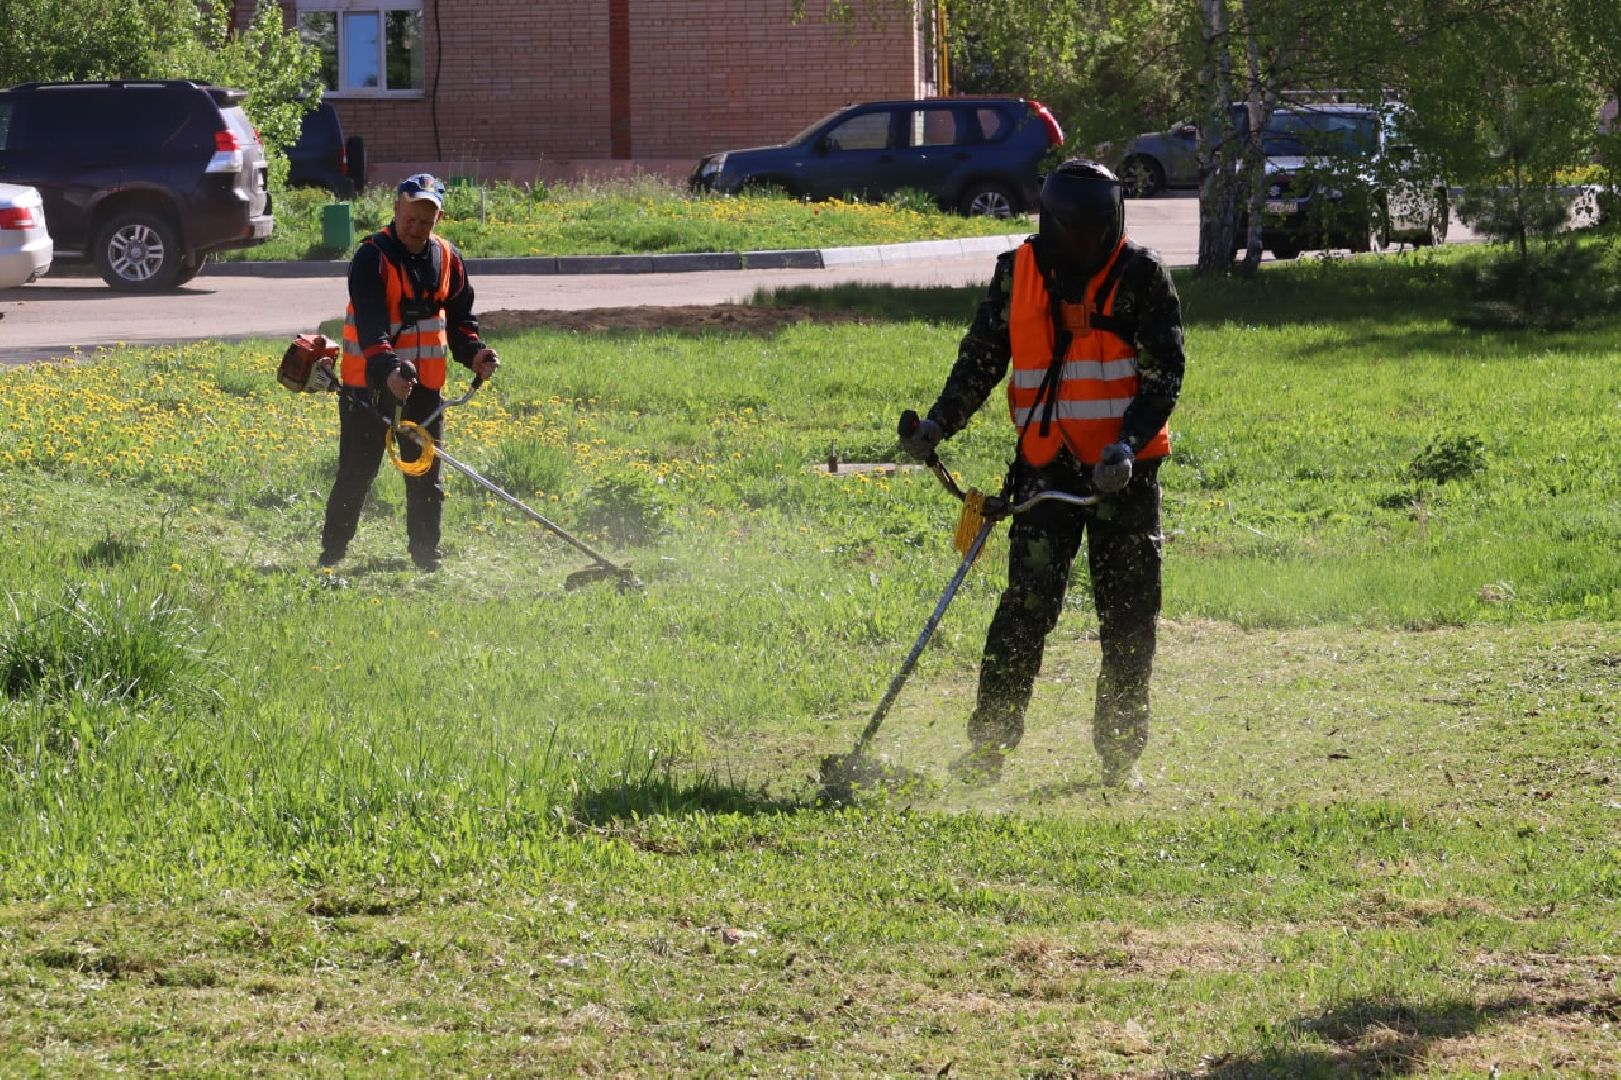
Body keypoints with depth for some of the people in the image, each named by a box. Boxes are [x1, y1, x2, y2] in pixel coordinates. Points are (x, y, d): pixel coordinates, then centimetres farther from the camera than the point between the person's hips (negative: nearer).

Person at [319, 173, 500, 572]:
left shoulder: (448, 258, 5)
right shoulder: (372, 257, -14)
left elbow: (460, 318, 15)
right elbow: (369, 323, -25)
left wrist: (473, 353, -5)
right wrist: (387, 369, -40)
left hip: (425, 385, 5)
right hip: (369, 384, -5)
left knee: (426, 476, 8)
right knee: (356, 473, 0)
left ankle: (426, 554, 18)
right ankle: (332, 552, 10)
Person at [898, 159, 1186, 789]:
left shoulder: (1140, 275, -5)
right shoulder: (1018, 273, 2)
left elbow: (1165, 373, -8)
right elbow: (981, 359, 9)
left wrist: (1129, 444, -23)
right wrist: (938, 424, -6)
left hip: (1126, 471, 0)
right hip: (1046, 469, 0)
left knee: (1129, 615, 3)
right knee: (1027, 602, -12)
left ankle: (1121, 754, 15)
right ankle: (988, 743, -8)